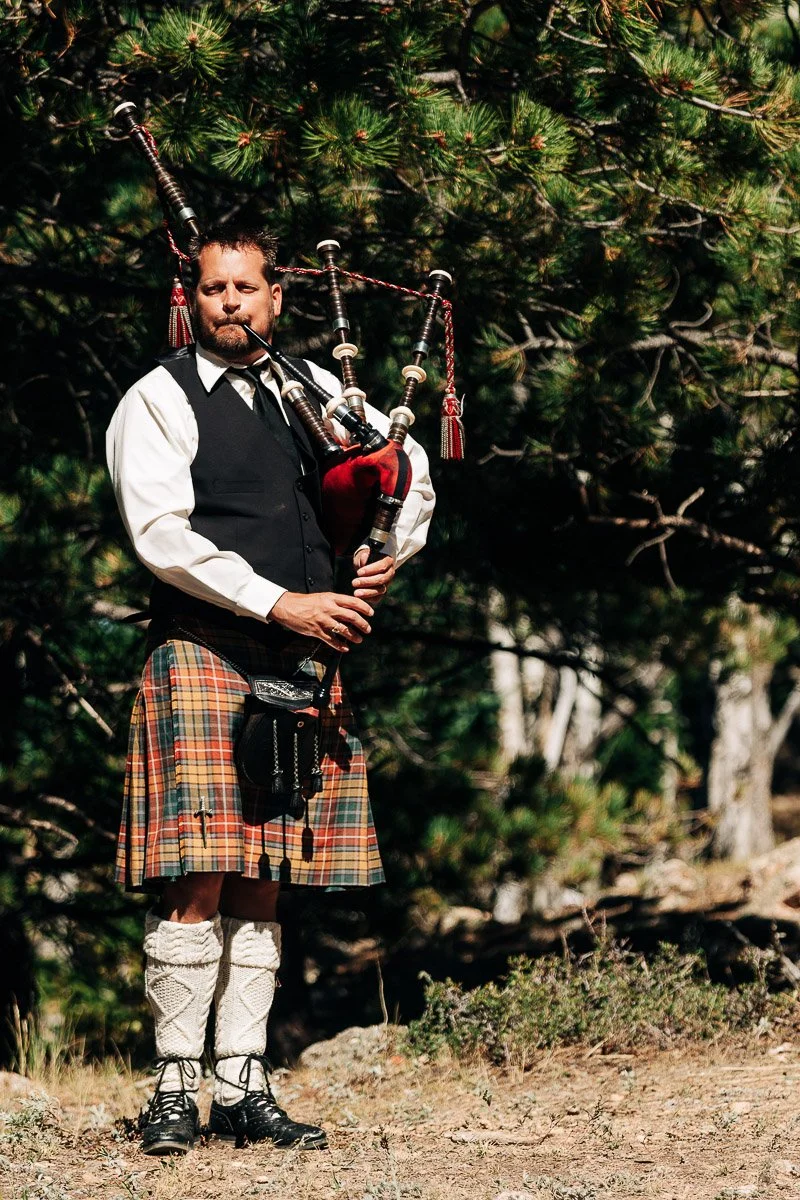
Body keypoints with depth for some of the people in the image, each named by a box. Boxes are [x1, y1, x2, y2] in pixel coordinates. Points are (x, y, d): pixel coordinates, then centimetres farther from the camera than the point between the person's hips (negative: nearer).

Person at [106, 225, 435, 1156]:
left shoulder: (311, 389, 15)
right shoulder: (159, 402, -2)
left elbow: (410, 465, 28)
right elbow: (161, 535, -13)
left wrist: (391, 557, 10)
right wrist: (283, 604, -17)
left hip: (302, 662, 5)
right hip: (201, 654, -5)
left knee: (261, 885, 6)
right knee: (199, 880, -12)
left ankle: (243, 1089, 9)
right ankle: (175, 1087, -7)